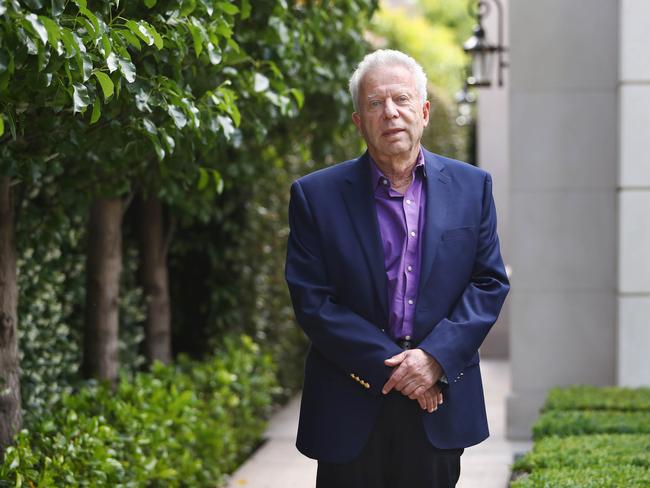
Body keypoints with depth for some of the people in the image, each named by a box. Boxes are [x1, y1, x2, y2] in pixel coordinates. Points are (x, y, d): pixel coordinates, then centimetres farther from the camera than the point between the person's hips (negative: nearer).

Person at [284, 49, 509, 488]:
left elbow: (490, 283, 4)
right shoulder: (316, 196, -1)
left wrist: (435, 357, -11)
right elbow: (312, 301, -6)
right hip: (350, 412, -2)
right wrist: (391, 368, -13)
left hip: (439, 408, 2)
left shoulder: (472, 187, 6)